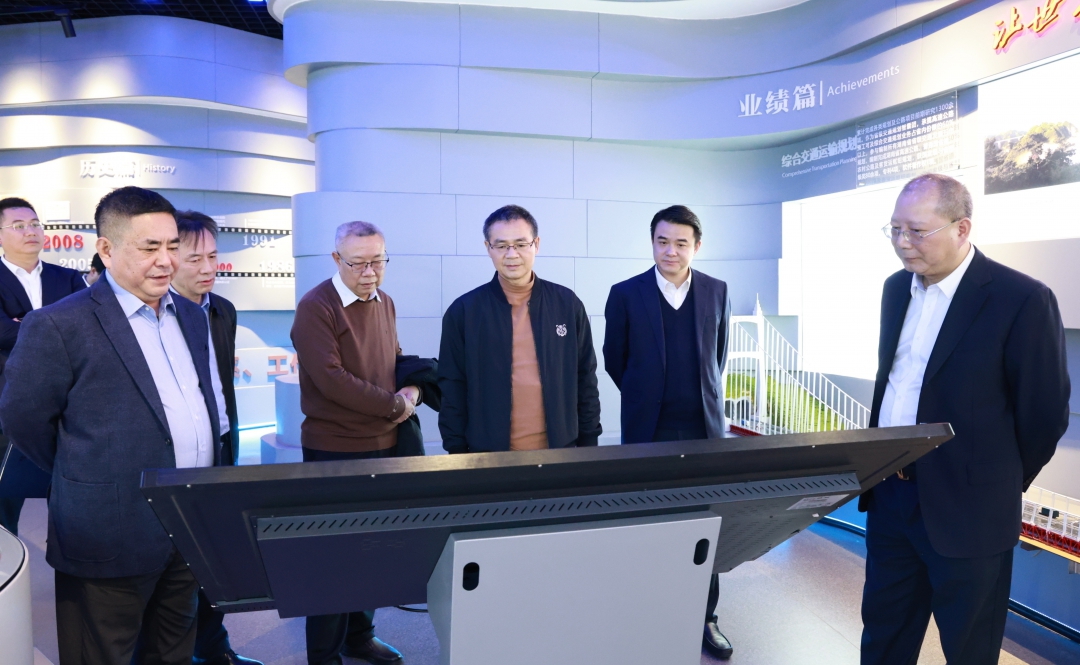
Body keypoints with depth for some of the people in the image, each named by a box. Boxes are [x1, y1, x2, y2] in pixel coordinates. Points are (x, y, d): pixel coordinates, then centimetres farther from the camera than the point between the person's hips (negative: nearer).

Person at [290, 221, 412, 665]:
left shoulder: (384, 303, 8)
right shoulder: (316, 307, -14)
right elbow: (332, 379, -22)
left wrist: (412, 391, -3)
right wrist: (395, 404, -15)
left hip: (384, 446, 7)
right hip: (335, 452, -7)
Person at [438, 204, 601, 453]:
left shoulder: (568, 304, -1)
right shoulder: (463, 311, -4)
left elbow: (585, 381, 4)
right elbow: (452, 391, -1)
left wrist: (589, 444, 3)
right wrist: (457, 453, -2)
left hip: (559, 451, 1)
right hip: (489, 454, -1)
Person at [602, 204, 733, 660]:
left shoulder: (716, 292, 4)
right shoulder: (626, 294, -3)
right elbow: (614, 359, 6)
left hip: (704, 429, 2)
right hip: (648, 432, -2)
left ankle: (704, 619, 24)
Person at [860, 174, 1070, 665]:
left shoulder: (1023, 300, -15)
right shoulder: (896, 288, 6)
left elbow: (1044, 415, -9)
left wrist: (998, 490, 1)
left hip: (964, 511, -5)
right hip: (889, 493, 6)